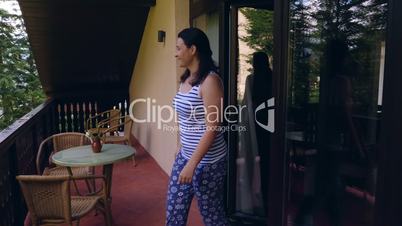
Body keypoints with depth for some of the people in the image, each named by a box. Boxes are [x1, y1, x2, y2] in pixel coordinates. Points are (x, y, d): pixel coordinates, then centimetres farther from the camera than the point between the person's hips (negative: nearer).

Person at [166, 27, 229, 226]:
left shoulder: (210, 80, -19)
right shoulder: (186, 79, 8)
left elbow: (212, 128, -22)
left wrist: (192, 164, -23)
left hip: (207, 161, -8)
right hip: (185, 156, 8)